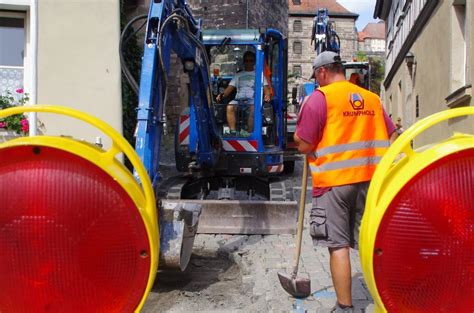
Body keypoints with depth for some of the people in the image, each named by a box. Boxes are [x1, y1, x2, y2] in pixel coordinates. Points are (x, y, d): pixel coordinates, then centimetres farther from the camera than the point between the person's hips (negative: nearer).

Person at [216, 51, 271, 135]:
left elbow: (266, 88, 11)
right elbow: (230, 88, 18)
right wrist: (222, 95, -4)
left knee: (253, 108, -39)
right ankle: (233, 132, -34)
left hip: (253, 99, -2)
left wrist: (267, 95, -13)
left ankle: (250, 133, -41)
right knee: (229, 107, -33)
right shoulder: (238, 75, 28)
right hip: (239, 99, 2)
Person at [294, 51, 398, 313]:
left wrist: (299, 138, 10)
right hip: (371, 180, 6)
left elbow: (304, 146, -10)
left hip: (334, 181, -5)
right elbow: (392, 138, 12)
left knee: (338, 245, 1)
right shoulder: (372, 98, 10)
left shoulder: (319, 97, -7)